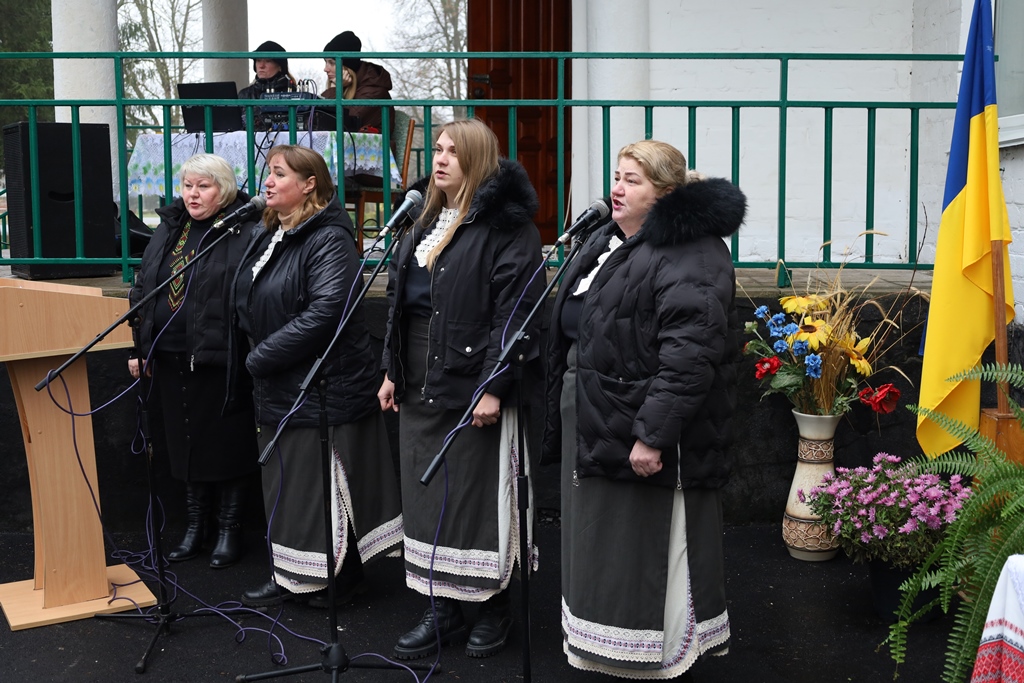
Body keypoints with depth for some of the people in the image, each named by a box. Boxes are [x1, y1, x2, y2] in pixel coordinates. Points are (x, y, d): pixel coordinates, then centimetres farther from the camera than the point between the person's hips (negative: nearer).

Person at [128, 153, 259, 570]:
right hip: (171, 359, 7)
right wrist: (140, 347, 14)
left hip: (220, 359, -7)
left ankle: (229, 531, 19)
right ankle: (195, 526, 30)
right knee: (184, 446, 15)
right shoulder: (168, 230, 12)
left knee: (225, 446, 4)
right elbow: (144, 291, 17)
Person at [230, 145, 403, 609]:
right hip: (279, 389, 9)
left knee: (324, 484, 0)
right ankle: (291, 576, 27)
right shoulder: (264, 235, 13)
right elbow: (245, 305, 23)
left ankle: (339, 579, 15)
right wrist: (255, 353, 6)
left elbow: (324, 312, -26)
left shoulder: (329, 239, -15)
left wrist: (261, 357, -19)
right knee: (286, 483, 15)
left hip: (324, 386, -9)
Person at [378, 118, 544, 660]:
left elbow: (515, 309, -17)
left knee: (477, 498, 2)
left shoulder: (506, 225, -10)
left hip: (475, 387, -8)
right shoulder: (426, 223, 15)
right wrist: (391, 371, 14)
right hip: (419, 387, 8)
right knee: (426, 496, 11)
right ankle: (443, 610, 24)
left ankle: (494, 609, 20)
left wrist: (494, 386, -21)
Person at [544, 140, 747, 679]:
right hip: (593, 424, 10)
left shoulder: (690, 254, -18)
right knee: (603, 550, 20)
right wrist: (565, 411, 23)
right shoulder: (607, 240, 14)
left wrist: (653, 433, -28)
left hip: (643, 431, -10)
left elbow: (689, 354, -27)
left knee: (646, 554, 2)